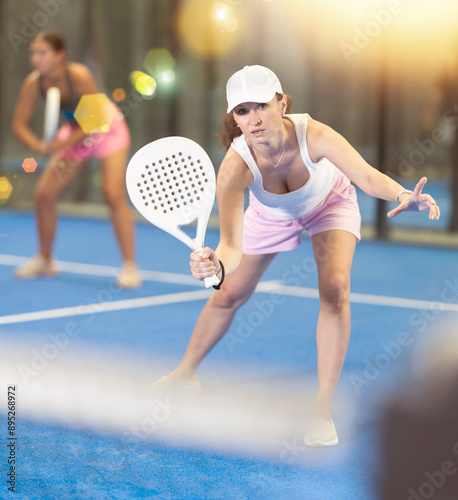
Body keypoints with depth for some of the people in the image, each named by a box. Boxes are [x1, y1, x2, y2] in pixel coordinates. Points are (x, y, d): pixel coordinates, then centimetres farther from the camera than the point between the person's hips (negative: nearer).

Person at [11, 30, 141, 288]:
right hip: (75, 134, 5)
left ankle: (130, 267, -12)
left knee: (114, 195, -20)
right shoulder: (33, 84, -18)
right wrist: (40, 146, -28)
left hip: (107, 131, -5)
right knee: (43, 196, 1)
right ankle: (45, 260, 21)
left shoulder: (79, 76, -32)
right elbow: (20, 124, -9)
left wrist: (62, 143, -32)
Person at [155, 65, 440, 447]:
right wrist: (217, 266, -65)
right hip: (272, 214, 1)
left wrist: (402, 196, -72)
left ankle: (323, 412, -13)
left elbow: (367, 175, -51)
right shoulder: (235, 167, -39)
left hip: (330, 204, -1)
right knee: (229, 296, 10)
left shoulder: (313, 135, -42)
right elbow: (232, 246, -42)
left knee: (335, 289, -22)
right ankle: (186, 373, 39)